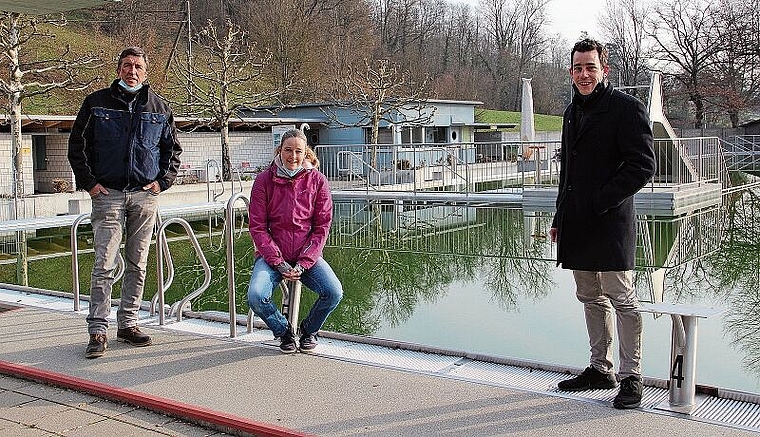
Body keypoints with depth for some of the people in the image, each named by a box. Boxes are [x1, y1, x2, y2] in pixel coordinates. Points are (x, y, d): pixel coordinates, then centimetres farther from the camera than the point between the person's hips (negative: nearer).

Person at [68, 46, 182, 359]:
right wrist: (89, 182, -2)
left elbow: (173, 148, 18)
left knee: (138, 264, 7)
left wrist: (162, 181, 5)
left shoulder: (158, 108, 9)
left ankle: (128, 323, 17)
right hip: (108, 194, -2)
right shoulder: (96, 103, 5)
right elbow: (77, 145, 8)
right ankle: (98, 330, -2)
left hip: (145, 195, 2)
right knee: (105, 264, -8)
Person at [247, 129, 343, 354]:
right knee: (256, 296, -26)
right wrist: (279, 263, -13)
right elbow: (257, 227, -3)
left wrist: (303, 263, -12)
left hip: (307, 255, 1)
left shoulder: (317, 180, -1)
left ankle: (309, 329, 11)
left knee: (334, 293, -23)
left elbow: (322, 227, -1)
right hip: (272, 254, 0)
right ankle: (283, 331, 8)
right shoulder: (264, 180, -2)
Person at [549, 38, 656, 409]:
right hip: (577, 225, 8)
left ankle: (632, 376, 8)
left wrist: (600, 202, -17)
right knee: (590, 298, 14)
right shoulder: (572, 112, 17)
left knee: (621, 300, -2)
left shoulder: (626, 108, -6)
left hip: (610, 222, -8)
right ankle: (600, 369, 24)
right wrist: (560, 218, 17)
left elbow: (643, 166, -12)